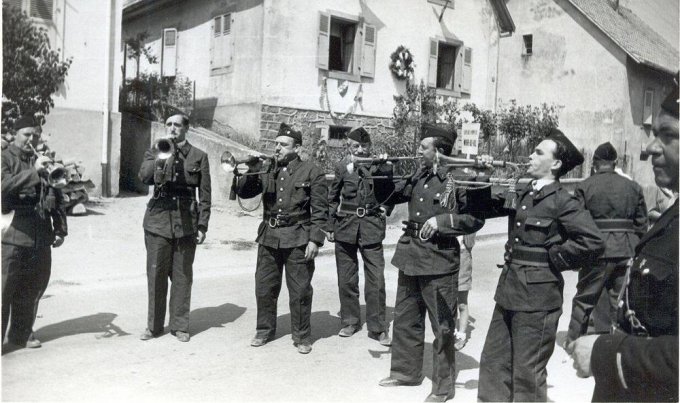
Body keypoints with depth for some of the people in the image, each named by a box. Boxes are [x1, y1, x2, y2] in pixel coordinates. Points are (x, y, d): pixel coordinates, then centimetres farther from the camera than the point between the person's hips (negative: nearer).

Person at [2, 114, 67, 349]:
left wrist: (60, 229, 11)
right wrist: (33, 171, -27)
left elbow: (56, 198, 17)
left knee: (31, 290, 13)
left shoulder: (42, 162, 15)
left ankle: (21, 334, 26)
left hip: (40, 239, 5)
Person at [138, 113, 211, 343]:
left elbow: (205, 195, 4)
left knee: (182, 276, 5)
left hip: (186, 222, -1)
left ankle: (179, 325, 16)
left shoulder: (199, 156, 5)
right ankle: (154, 325, 18)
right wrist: (161, 158, -21)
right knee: (156, 274, 5)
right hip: (158, 220, 1)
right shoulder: (155, 152, 9)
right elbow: (144, 176, -9)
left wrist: (202, 225, -1)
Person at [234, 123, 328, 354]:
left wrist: (315, 239, -13)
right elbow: (243, 192, 8)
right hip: (269, 237, 4)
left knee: (300, 291, 2)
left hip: (297, 239, -4)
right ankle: (265, 330, 27)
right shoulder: (268, 170, 11)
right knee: (264, 288, 10)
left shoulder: (311, 172, -1)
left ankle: (302, 337, 16)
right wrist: (252, 172, -8)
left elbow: (320, 209, -5)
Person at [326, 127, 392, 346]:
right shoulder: (342, 167, 3)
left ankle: (377, 327, 7)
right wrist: (330, 227, 7)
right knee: (346, 279, 9)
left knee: (376, 279, -3)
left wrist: (385, 208, -4)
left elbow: (393, 191, 12)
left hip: (371, 227, -1)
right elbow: (332, 198, 9)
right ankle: (350, 321, 24)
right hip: (345, 227, 2)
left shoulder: (381, 166, 0)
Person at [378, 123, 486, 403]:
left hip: (439, 261, -7)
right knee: (405, 319, 18)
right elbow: (391, 195, 17)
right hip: (410, 256, 7)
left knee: (442, 326, 5)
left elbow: (476, 218, -13)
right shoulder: (419, 176, 8)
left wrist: (442, 220, -24)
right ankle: (405, 371, 35)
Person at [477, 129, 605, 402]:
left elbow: (594, 241, -20)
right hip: (509, 291, 7)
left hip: (537, 297, -7)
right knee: (493, 362, 15)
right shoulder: (522, 196, 9)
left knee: (527, 372, 5)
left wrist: (555, 261, -13)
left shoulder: (562, 202, -12)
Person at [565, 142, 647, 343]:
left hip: (599, 250, -3)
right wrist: (636, 250, 17)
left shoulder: (585, 187, -4)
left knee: (584, 299, 9)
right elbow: (641, 224, 8)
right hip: (627, 251, 3)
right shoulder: (633, 187, 7)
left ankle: (573, 342, 17)